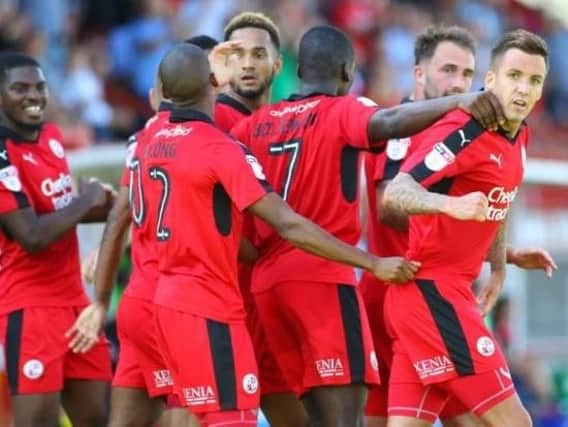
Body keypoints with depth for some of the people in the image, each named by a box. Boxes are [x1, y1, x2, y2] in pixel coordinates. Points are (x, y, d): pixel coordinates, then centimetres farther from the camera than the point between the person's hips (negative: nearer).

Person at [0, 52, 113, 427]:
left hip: (73, 297, 9)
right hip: (30, 306, -9)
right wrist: (85, 202, -11)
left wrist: (104, 208, 5)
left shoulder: (51, 136, 10)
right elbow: (32, 236, -24)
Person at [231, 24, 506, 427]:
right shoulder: (341, 112, -3)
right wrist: (458, 101, -32)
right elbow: (389, 123, -23)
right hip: (322, 274, -7)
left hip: (268, 278, 7)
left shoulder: (257, 123, 14)